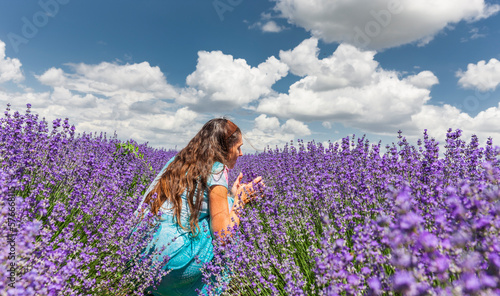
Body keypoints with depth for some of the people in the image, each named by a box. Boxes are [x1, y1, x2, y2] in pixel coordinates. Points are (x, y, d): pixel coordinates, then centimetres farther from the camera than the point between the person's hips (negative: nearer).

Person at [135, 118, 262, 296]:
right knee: (225, 208, 6)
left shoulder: (178, 160, 14)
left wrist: (231, 194, 19)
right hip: (170, 261, -7)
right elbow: (223, 235, -9)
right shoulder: (216, 170, -8)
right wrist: (239, 200, 6)